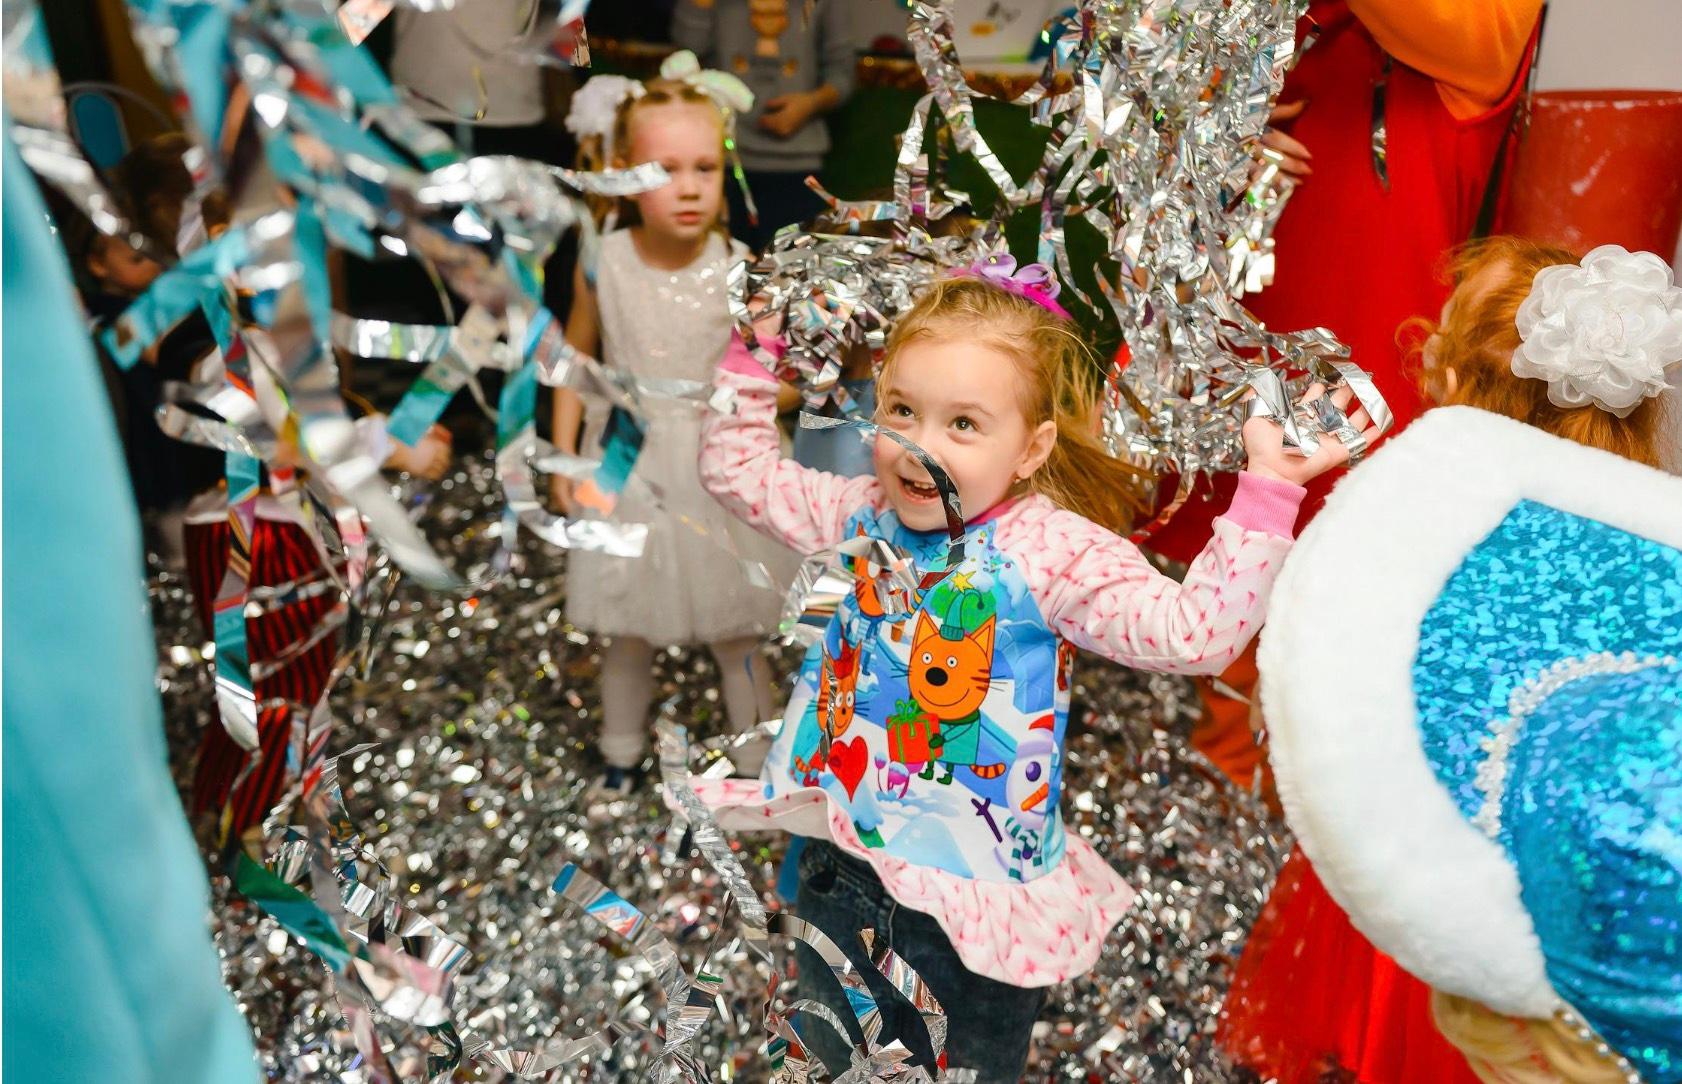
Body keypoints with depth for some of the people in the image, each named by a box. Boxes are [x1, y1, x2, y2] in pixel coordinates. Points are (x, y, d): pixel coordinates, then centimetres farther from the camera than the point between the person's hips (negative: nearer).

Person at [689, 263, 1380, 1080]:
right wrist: (750, 360, 4)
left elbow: (1196, 631, -26)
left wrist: (1267, 491, -32)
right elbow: (739, 471, 9)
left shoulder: (1052, 549, -19)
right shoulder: (859, 514, -4)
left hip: (973, 893, -4)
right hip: (838, 866, 5)